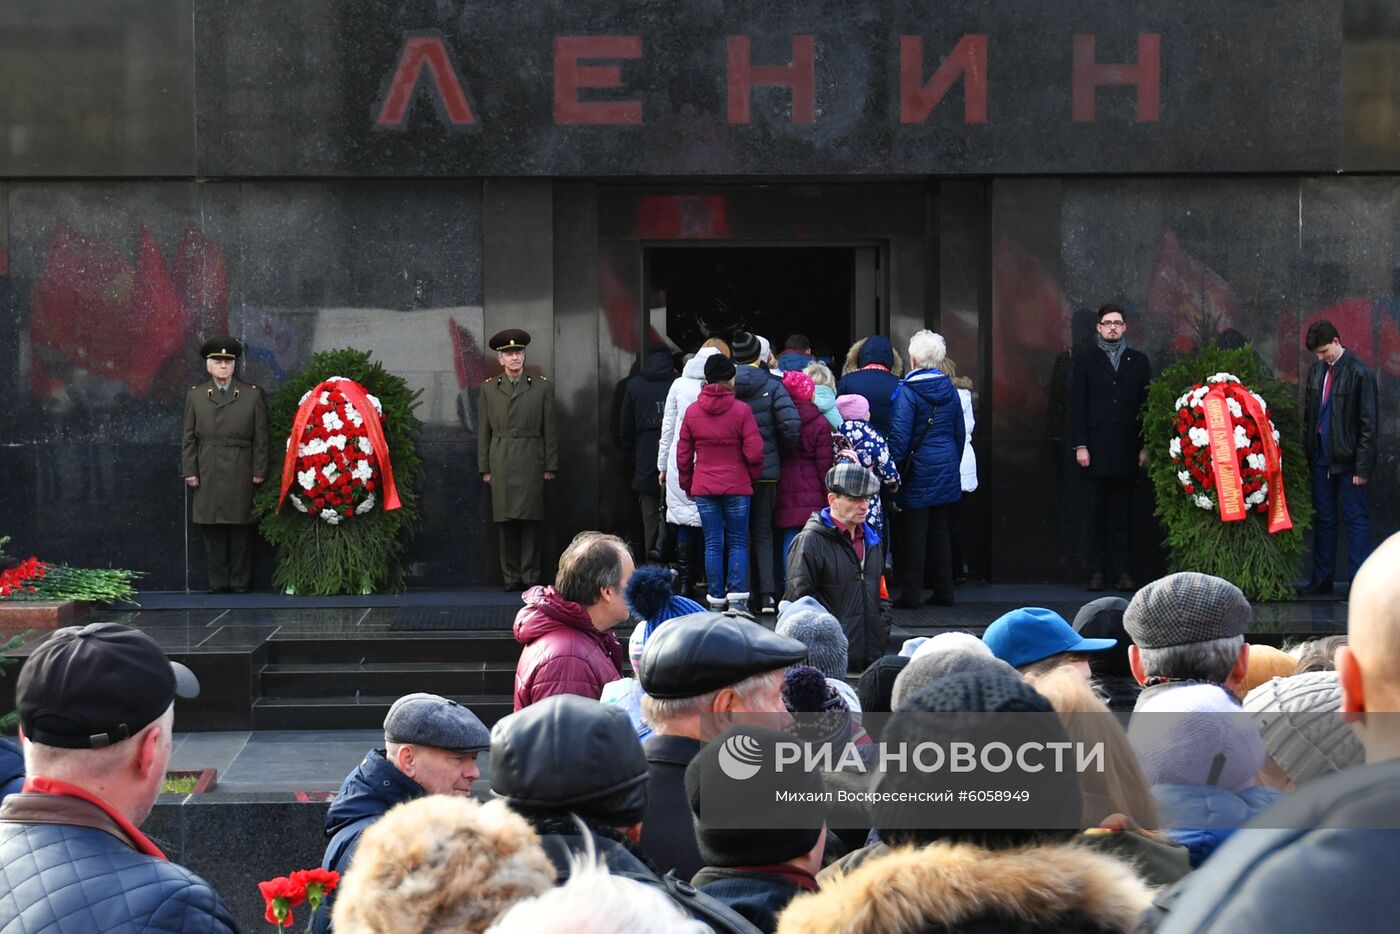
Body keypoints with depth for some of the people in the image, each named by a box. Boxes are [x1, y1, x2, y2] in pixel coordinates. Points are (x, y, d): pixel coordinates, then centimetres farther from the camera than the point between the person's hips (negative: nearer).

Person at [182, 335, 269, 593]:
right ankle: (218, 582, 9)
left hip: (241, 474, -1)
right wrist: (189, 471, 1)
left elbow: (260, 437, 4)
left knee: (240, 530, 2)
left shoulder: (253, 395, 6)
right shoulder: (195, 396, 9)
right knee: (212, 531, 2)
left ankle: (240, 582, 10)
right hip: (208, 474, 1)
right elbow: (189, 438, 8)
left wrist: (259, 471, -2)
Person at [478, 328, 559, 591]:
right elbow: (483, 431, 9)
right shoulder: (489, 389, 9)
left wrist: (550, 466, 1)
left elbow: (550, 430, 5)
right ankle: (511, 576, 6)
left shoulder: (542, 388, 6)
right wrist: (484, 468, 4)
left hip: (531, 463, -1)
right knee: (505, 521, 1)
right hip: (501, 463, 1)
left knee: (530, 520, -3)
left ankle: (531, 576, 1)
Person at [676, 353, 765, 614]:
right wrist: (753, 477, 8)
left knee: (713, 544, 6)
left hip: (703, 487, 2)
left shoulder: (692, 411, 2)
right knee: (738, 542, 5)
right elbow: (754, 452, -10)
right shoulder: (741, 410, -8)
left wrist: (687, 485, 18)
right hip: (737, 486, -2)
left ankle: (716, 601, 6)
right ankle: (737, 599, -4)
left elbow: (683, 454, 7)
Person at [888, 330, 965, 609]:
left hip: (919, 468, -6)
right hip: (946, 467, 6)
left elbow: (899, 435, -17)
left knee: (914, 531, -1)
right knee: (940, 530, 12)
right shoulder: (949, 388, 5)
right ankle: (944, 590, 15)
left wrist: (893, 467, -10)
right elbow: (960, 431, 12)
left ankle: (910, 593, 0)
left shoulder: (907, 391, -13)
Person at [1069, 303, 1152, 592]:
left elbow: (1147, 404, 9)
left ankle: (1123, 571, 0)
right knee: (1097, 512, 0)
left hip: (1127, 449, 1)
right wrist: (1080, 445, -4)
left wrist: (1145, 446, 1)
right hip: (1096, 448, -1)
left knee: (1123, 513, 0)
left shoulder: (1139, 361, 12)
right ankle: (1098, 570, 2)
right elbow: (1077, 405, 5)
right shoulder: (1086, 360, 10)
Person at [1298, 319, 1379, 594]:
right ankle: (1322, 579, 20)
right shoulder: (1316, 371, 9)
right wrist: (1307, 453, 9)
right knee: (1323, 519, 12)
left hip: (1347, 459, -6)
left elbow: (1369, 424, -11)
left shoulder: (1359, 373, -11)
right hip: (1322, 458, 6)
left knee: (1356, 519, -2)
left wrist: (1363, 466, -14)